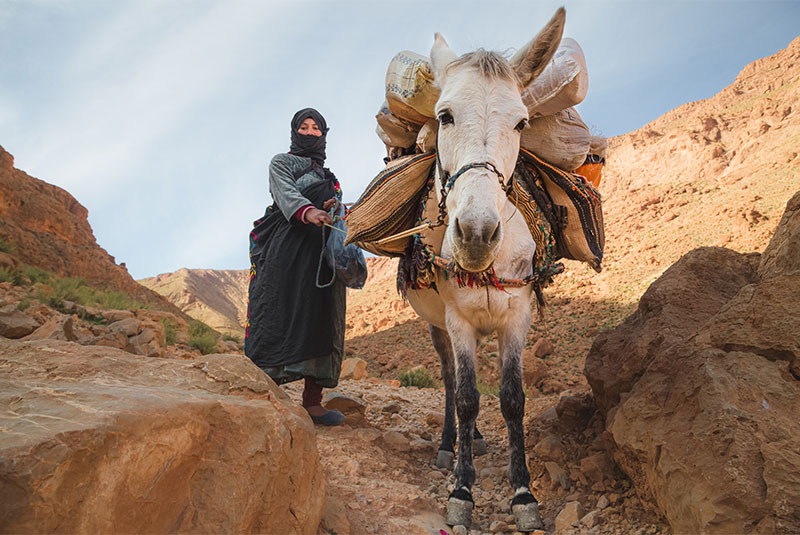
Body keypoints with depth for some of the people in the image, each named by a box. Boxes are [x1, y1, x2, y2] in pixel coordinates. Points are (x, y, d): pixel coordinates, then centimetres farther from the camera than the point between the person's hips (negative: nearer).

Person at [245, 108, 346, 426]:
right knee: (279, 318, -12)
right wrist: (307, 211, -31)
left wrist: (334, 210, -8)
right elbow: (286, 193, -9)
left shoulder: (328, 176, 29)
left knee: (321, 322, -3)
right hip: (286, 250, -5)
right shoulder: (281, 162, 12)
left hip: (321, 255, 5)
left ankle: (312, 402, -2)